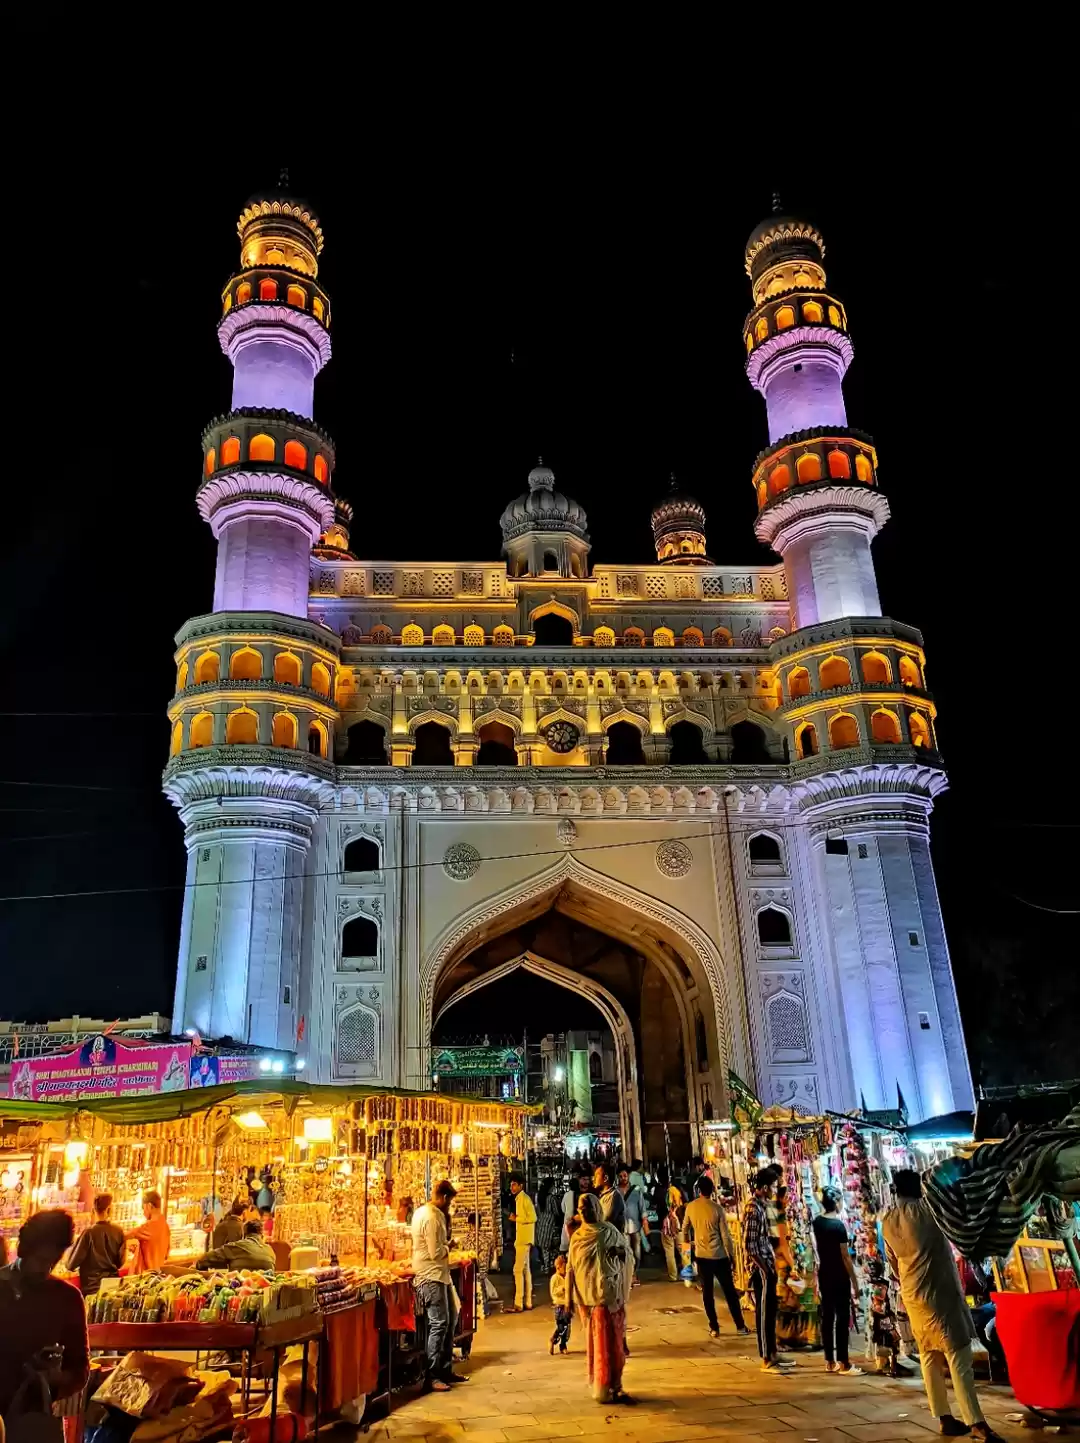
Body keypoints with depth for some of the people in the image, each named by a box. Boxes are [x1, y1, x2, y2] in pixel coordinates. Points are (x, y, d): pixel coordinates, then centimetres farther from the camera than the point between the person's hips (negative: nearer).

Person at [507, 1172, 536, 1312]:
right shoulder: (518, 1199, 15)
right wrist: (516, 1218, 6)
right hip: (521, 1239, 10)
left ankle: (518, 1304, -8)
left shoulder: (525, 1198, -13)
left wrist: (516, 1218, -17)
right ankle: (527, 1303, 16)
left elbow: (533, 1217, -21)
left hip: (524, 1239, -10)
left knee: (518, 1270, -10)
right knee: (525, 1269, 11)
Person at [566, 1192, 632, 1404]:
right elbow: (571, 1268, 6)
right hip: (586, 1295, 2)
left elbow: (628, 1255, 2)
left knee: (608, 1341, -2)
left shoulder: (610, 1232, -2)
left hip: (607, 1293, -2)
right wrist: (569, 1297, 3)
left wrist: (620, 1253, -21)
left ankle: (605, 1387, 6)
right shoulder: (577, 1236, 5)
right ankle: (599, 1384, 20)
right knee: (593, 1340, 8)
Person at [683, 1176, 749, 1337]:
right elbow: (725, 1235, -8)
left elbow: (685, 1229, 11)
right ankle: (740, 1325, 16)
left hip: (702, 1255, 2)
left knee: (707, 1292, 9)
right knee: (729, 1291, 10)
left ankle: (714, 1328, 10)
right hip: (719, 1255, -2)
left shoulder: (691, 1207, -1)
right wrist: (731, 1254, 2)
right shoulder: (717, 1208, -10)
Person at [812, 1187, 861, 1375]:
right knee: (842, 1318, -1)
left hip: (824, 1275, 7)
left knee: (827, 1316, 9)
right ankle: (843, 1362, 0)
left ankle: (830, 1361, 14)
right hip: (840, 1276, -7)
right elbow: (845, 1256, -15)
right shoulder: (838, 1225, -17)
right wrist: (854, 1279, -8)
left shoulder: (816, 1222, 5)